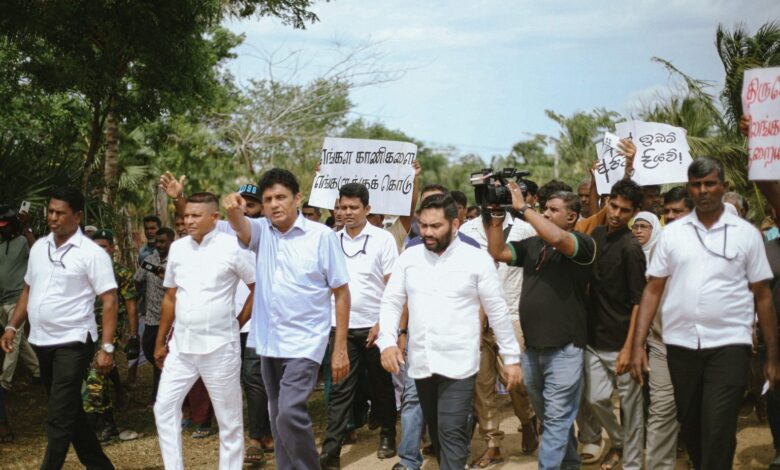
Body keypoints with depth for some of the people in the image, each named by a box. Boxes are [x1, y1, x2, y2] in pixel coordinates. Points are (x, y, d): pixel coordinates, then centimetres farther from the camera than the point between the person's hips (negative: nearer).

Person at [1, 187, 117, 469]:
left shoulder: (92, 253, -11)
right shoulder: (38, 247, 9)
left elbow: (109, 301, -12)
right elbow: (28, 290, 19)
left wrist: (106, 347, -18)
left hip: (73, 343, -7)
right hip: (41, 342, 7)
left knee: (59, 417, -8)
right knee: (70, 411, 16)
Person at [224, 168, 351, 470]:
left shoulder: (323, 235, -8)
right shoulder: (261, 231, 3)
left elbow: (342, 293, -5)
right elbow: (241, 228, -21)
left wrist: (340, 348, -7)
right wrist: (233, 210, -46)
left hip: (304, 342, -5)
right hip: (269, 343, 5)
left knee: (290, 412, -19)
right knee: (278, 418, 14)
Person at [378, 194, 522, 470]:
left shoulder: (477, 259, -5)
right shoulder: (409, 257, 4)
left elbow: (497, 311, -1)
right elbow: (391, 302, 6)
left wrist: (511, 357, 1)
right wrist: (387, 341, -10)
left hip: (458, 363, -4)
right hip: (421, 362, 4)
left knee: (452, 432, -10)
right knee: (436, 432, 16)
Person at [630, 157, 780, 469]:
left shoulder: (746, 233, 2)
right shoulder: (671, 233, 6)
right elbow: (653, 291, 6)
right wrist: (638, 345, -2)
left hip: (728, 345, -2)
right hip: (680, 344, 3)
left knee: (718, 434, -8)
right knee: (690, 427, 14)